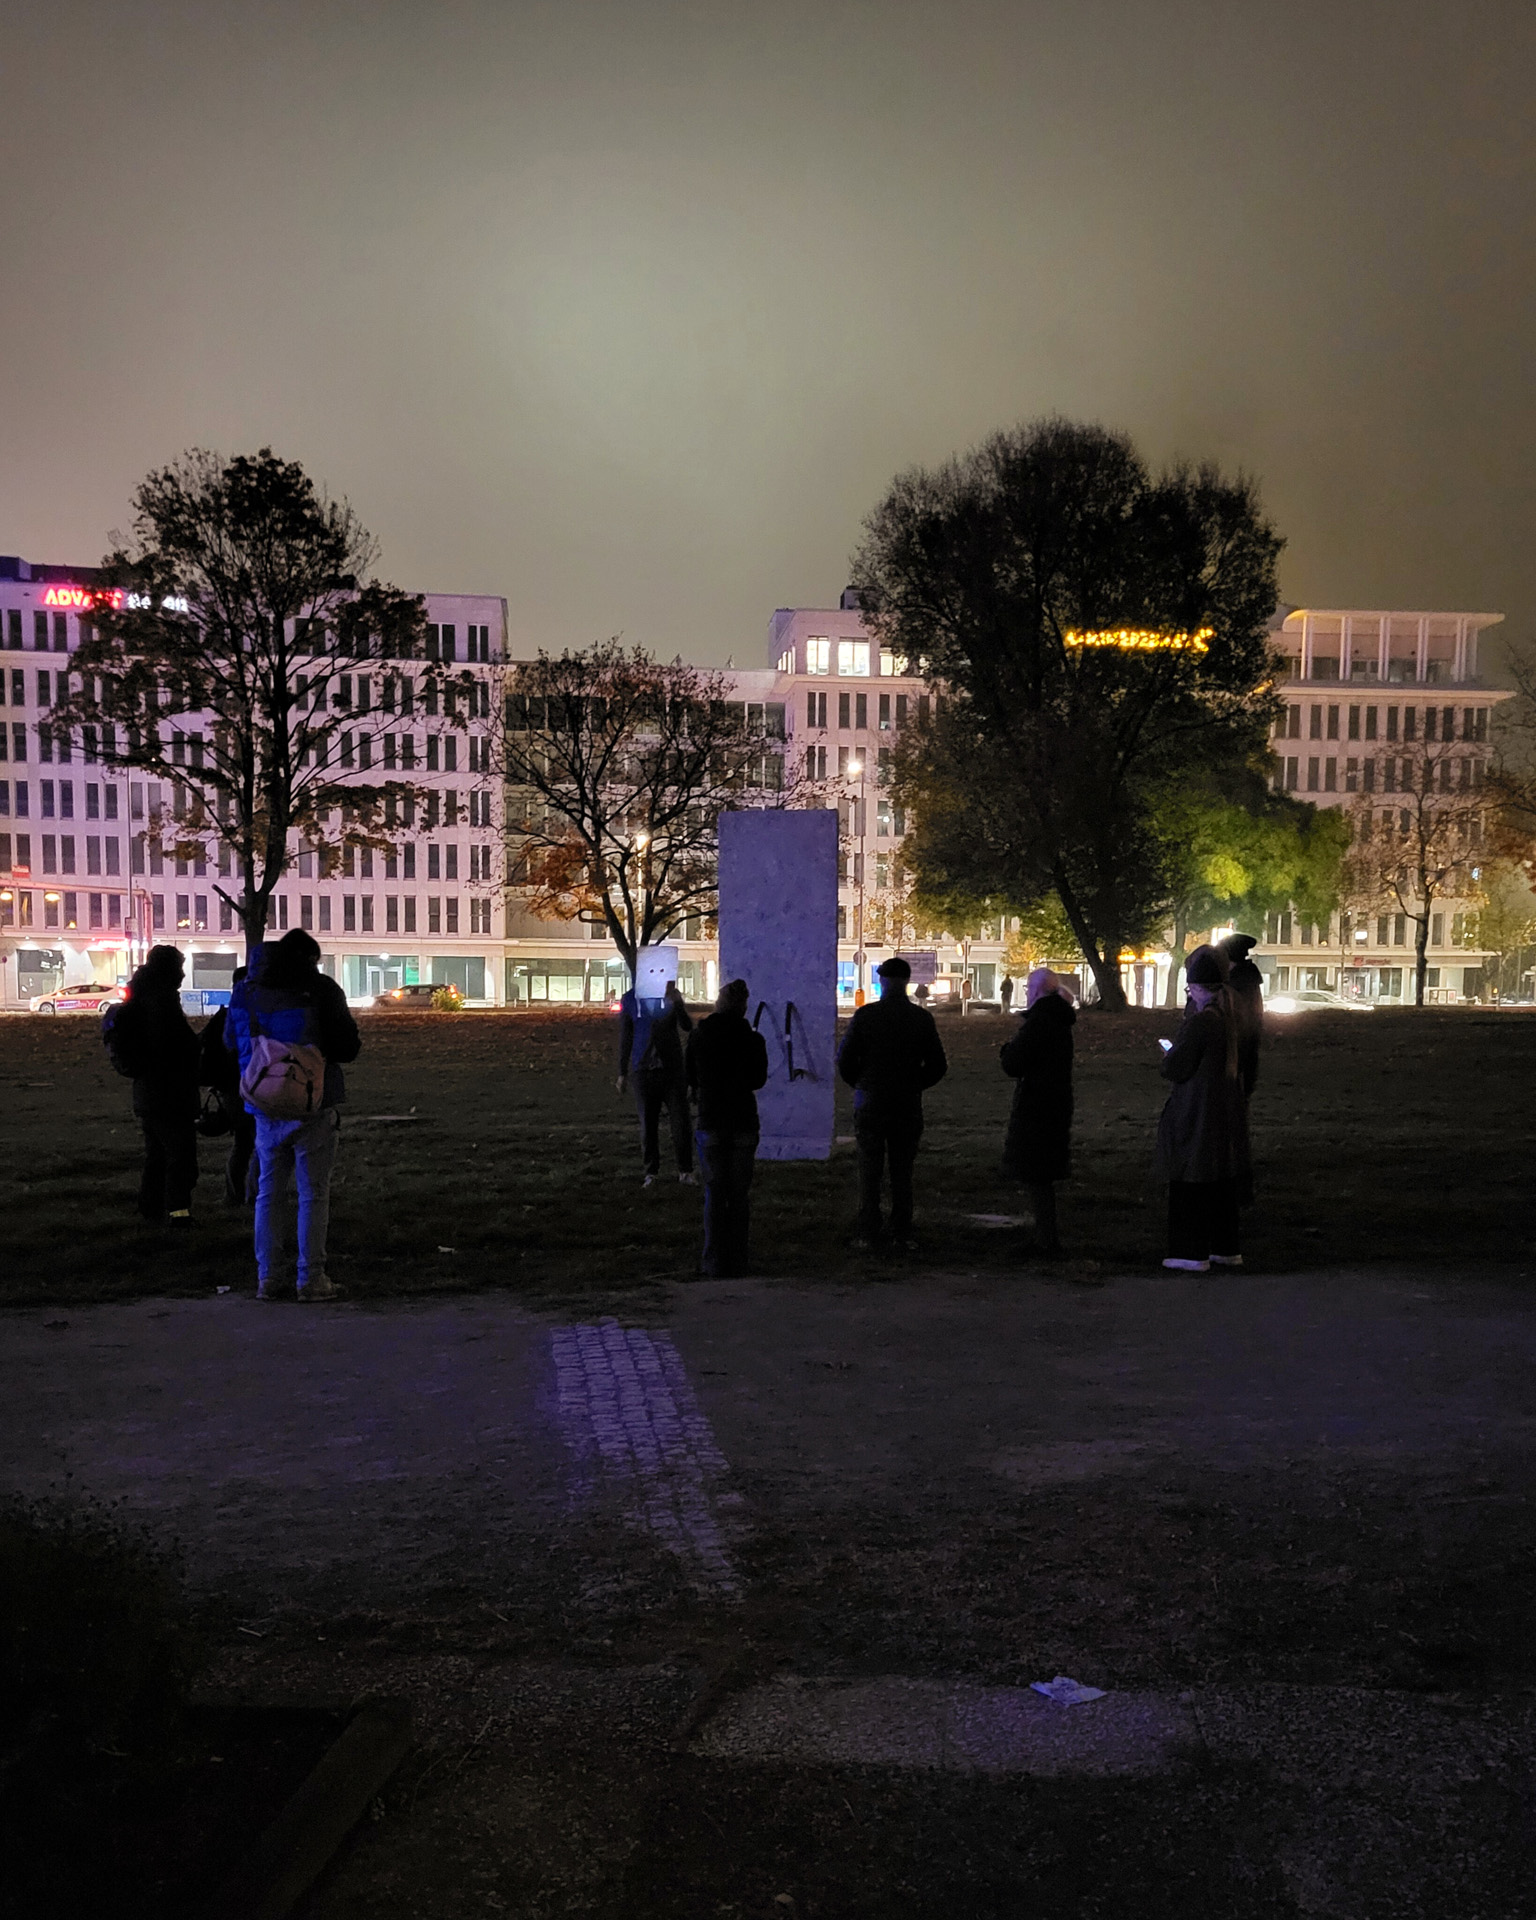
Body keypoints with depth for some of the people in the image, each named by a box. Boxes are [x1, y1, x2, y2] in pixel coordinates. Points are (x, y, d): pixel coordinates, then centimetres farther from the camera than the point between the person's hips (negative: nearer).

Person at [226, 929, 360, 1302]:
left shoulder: (246, 992, 7)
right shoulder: (320, 990, -8)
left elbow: (231, 1042, 20)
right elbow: (347, 1047, -9)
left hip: (265, 1108, 4)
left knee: (269, 1191, 13)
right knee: (313, 1193, 1)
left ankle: (266, 1278, 15)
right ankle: (311, 1279, 2)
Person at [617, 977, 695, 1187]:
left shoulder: (671, 996, 0)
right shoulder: (630, 1000, 2)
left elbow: (687, 1027, -11)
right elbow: (625, 1038, 7)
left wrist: (677, 1002, -27)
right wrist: (622, 1073, 7)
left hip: (672, 1068, 0)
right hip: (644, 1070, 1)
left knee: (680, 1122, 0)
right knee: (647, 1124, 7)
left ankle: (685, 1171, 10)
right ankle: (651, 1171, 19)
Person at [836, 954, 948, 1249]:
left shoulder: (864, 1015, -8)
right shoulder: (922, 1018, -3)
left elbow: (845, 1060, -6)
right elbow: (938, 1066, 0)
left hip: (870, 1104, -2)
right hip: (908, 1106, 2)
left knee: (869, 1172, 5)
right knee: (902, 1172, 10)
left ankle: (867, 1233, 5)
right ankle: (902, 1233, 10)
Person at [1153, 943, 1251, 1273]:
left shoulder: (1199, 1023, -20)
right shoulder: (1231, 1018, 5)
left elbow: (1174, 1069, -19)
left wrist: (1169, 1054, 2)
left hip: (1196, 1115, -8)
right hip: (1227, 1109, 8)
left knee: (1191, 1183, 1)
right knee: (1222, 1181, 16)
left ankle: (1193, 1252, 6)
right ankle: (1227, 1248, 24)